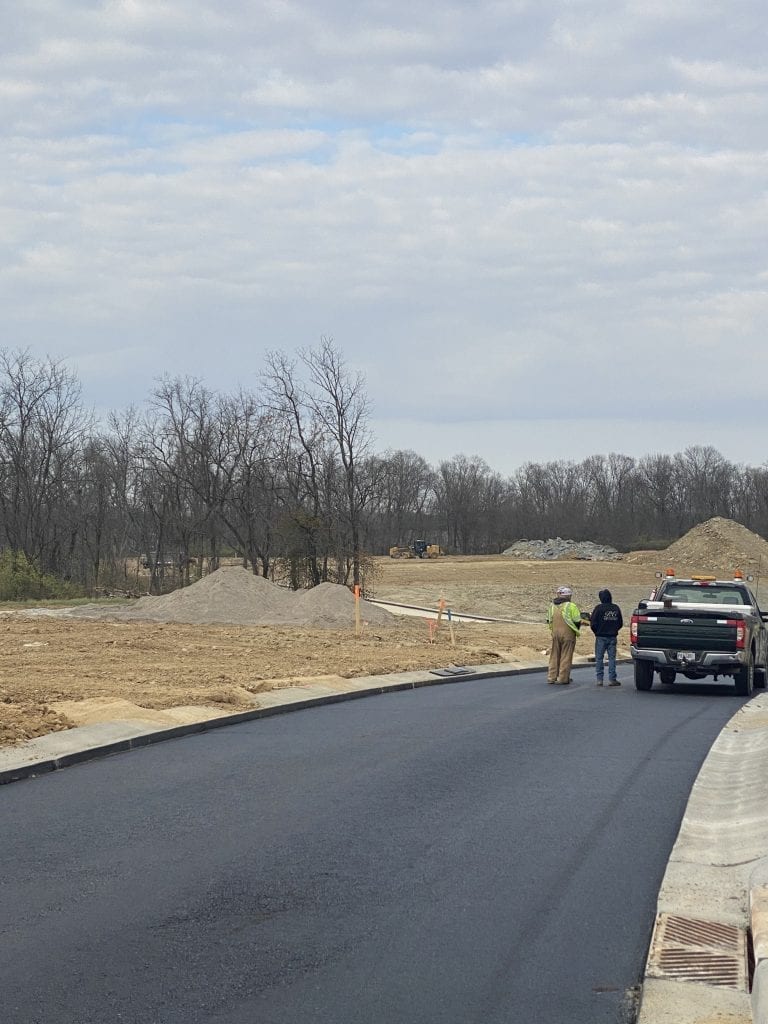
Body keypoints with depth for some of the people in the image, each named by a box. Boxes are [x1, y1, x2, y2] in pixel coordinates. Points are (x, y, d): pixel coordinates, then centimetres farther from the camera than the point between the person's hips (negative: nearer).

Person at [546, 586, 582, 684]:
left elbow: (549, 620, 13)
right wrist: (576, 631, 7)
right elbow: (577, 621, -11)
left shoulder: (552, 606, 5)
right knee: (566, 656, 2)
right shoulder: (571, 606, -12)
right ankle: (562, 679, 3)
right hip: (568, 634, -5)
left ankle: (551, 677, 16)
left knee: (554, 655, 14)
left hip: (555, 633, 5)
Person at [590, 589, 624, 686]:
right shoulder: (616, 608, 3)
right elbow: (620, 623, 10)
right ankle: (612, 679, 2)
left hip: (601, 637, -3)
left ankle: (599, 679, -1)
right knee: (612, 658, 6)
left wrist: (596, 632, 7)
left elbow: (593, 623, -10)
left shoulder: (598, 608, -10)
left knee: (599, 658, 3)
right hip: (612, 637, 3)